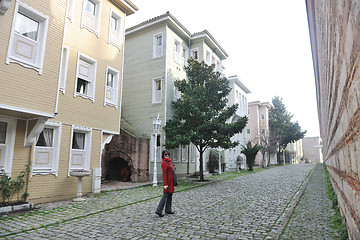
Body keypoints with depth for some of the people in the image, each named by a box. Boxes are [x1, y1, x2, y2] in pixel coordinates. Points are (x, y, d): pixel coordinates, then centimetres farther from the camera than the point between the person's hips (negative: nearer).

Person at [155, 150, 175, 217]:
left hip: (170, 181, 10)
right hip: (167, 181, -10)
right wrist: (165, 184, -22)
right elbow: (164, 174, -20)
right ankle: (159, 211, -3)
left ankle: (168, 210, 25)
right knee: (165, 196, -6)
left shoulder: (168, 162, 13)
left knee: (170, 196, 15)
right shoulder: (164, 163, -16)